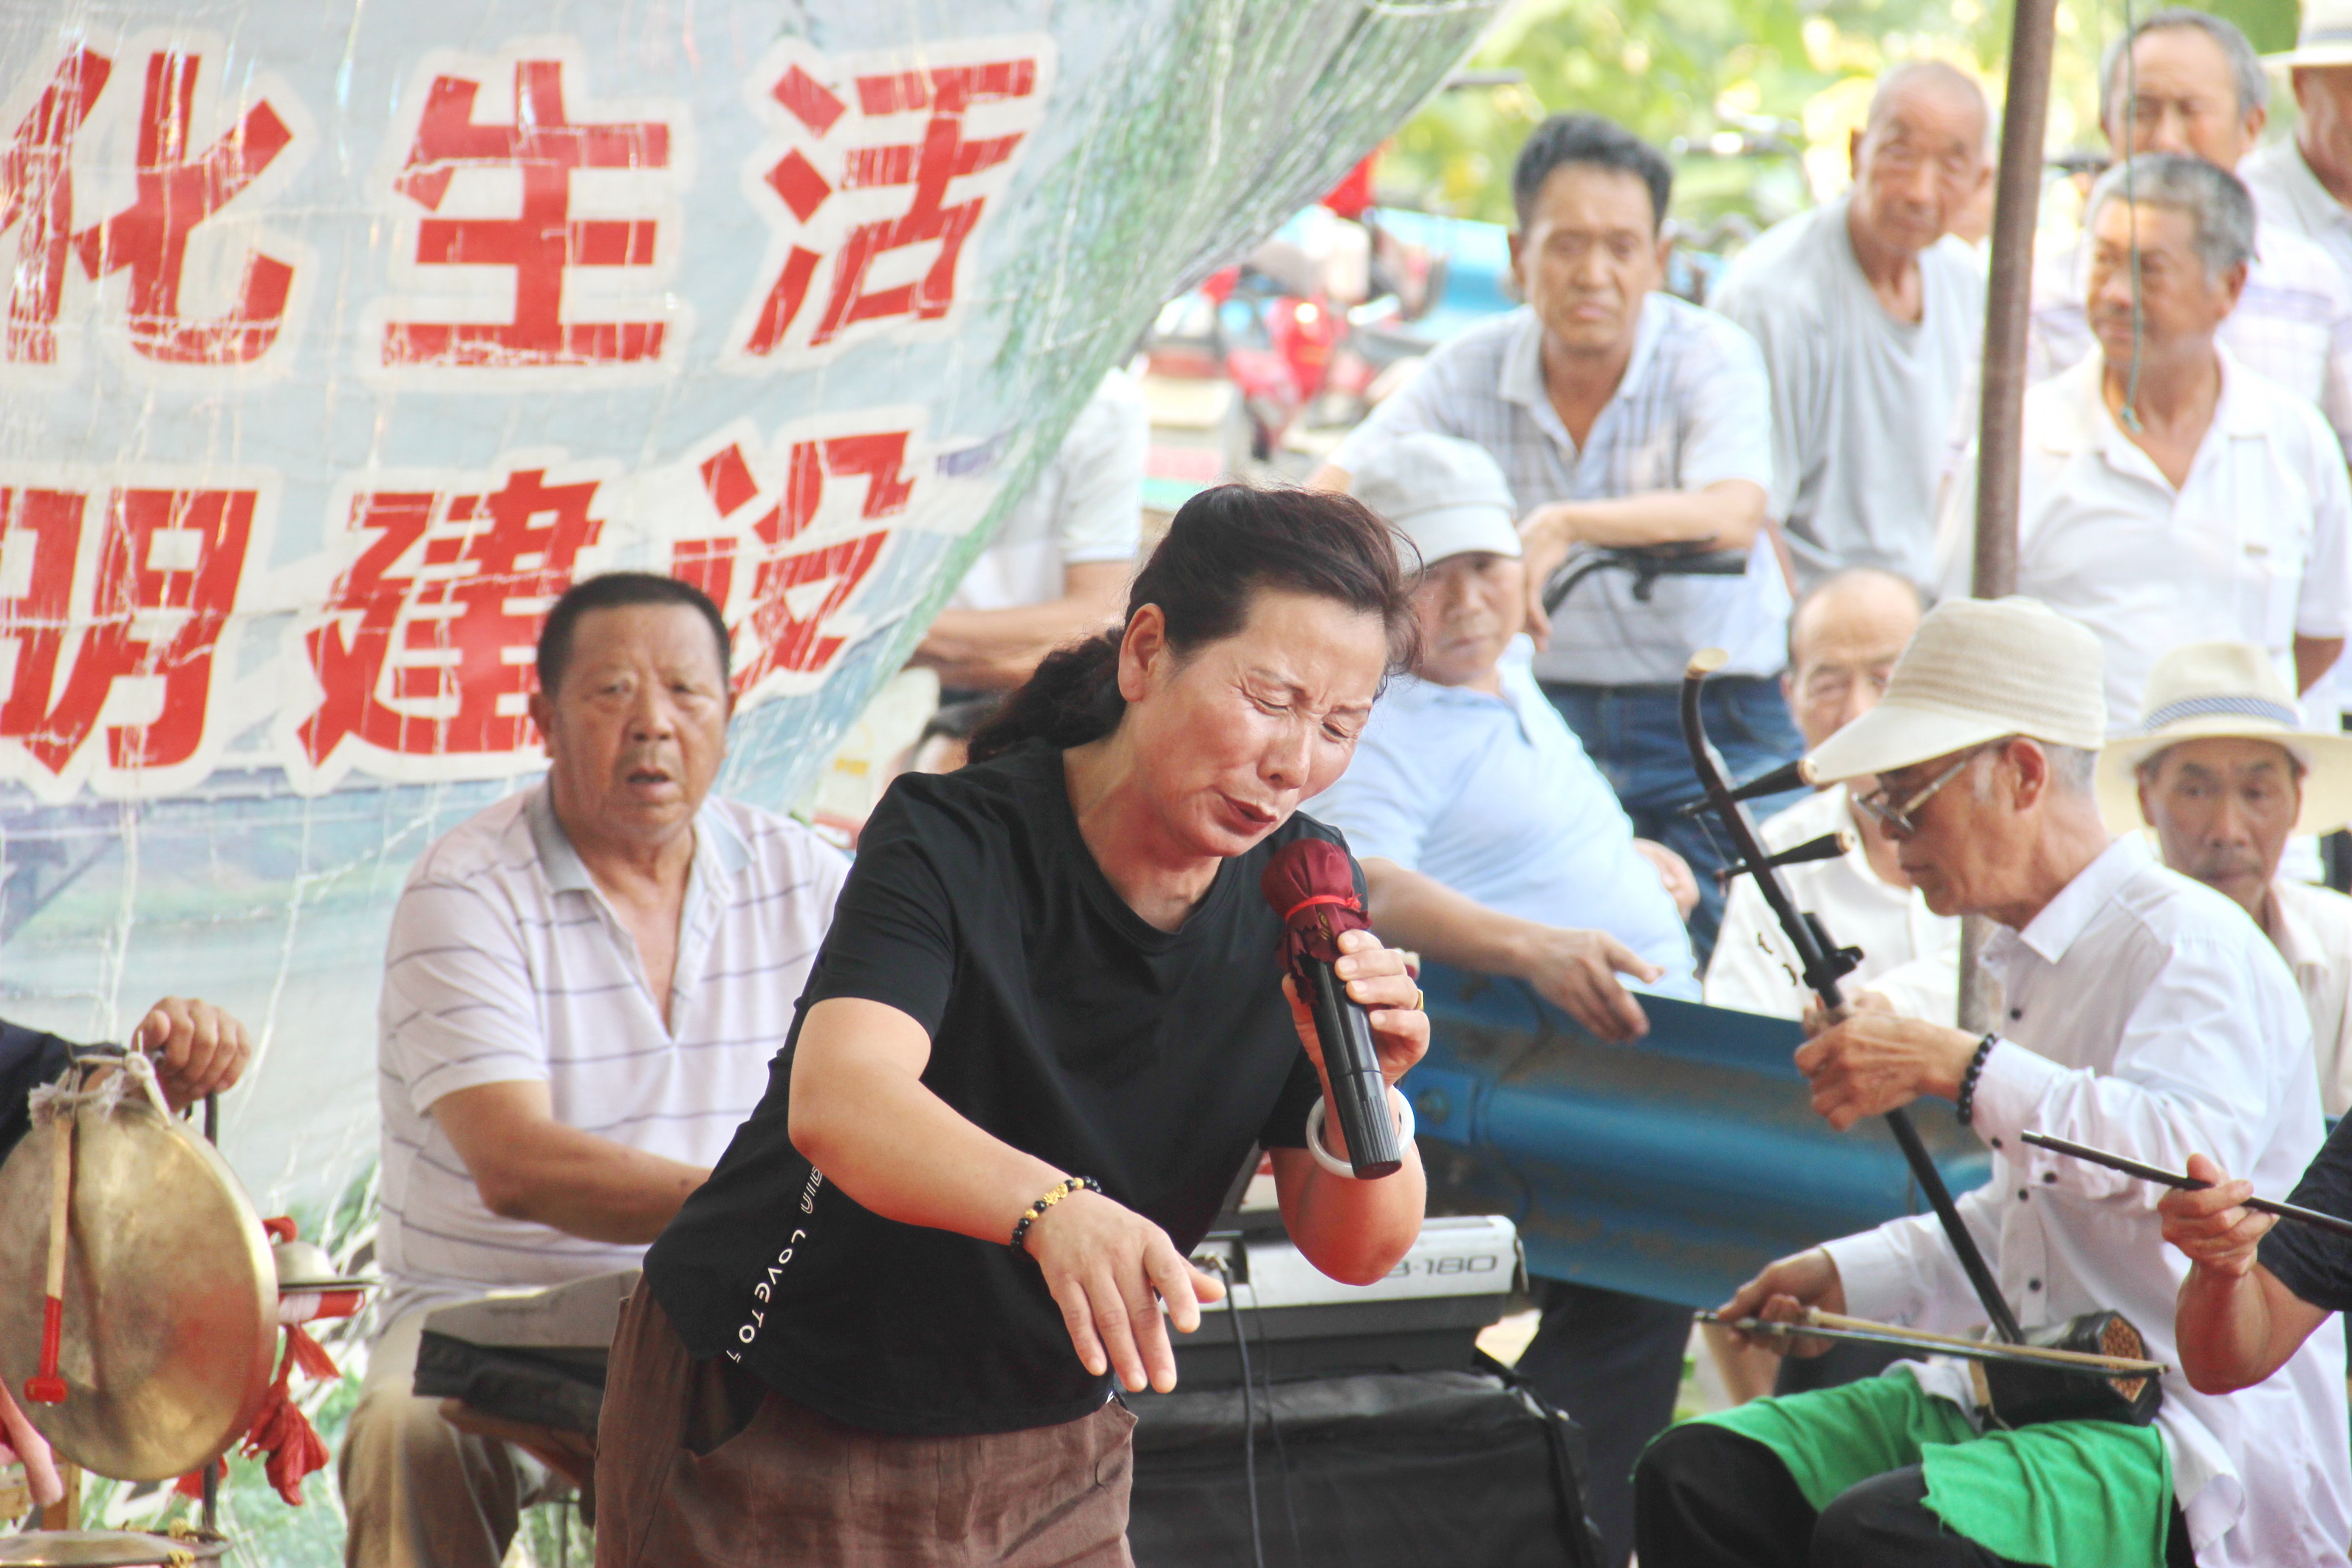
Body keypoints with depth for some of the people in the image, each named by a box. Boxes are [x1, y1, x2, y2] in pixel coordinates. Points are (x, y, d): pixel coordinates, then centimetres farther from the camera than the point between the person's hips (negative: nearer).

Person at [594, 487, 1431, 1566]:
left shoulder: (1300, 894, -5)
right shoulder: (953, 841, -20)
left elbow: (1357, 1254, -4)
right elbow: (837, 1104, -39)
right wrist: (1057, 1210, -57)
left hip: (1050, 1458, 4)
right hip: (774, 1433, -4)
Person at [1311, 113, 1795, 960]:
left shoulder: (1714, 358, -8)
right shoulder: (1469, 372, 2)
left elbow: (1733, 516, -26)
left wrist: (1569, 524, -41)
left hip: (1709, 725, -2)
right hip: (1546, 718, 2)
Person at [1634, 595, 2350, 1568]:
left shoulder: (2187, 946, -11)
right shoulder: (2034, 961, 20)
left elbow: (2191, 1160, -31)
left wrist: (1956, 1067, -32)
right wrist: (1848, 1276, 20)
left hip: (2202, 1453, -9)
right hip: (2030, 1396, 9)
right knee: (1697, 1476, -7)